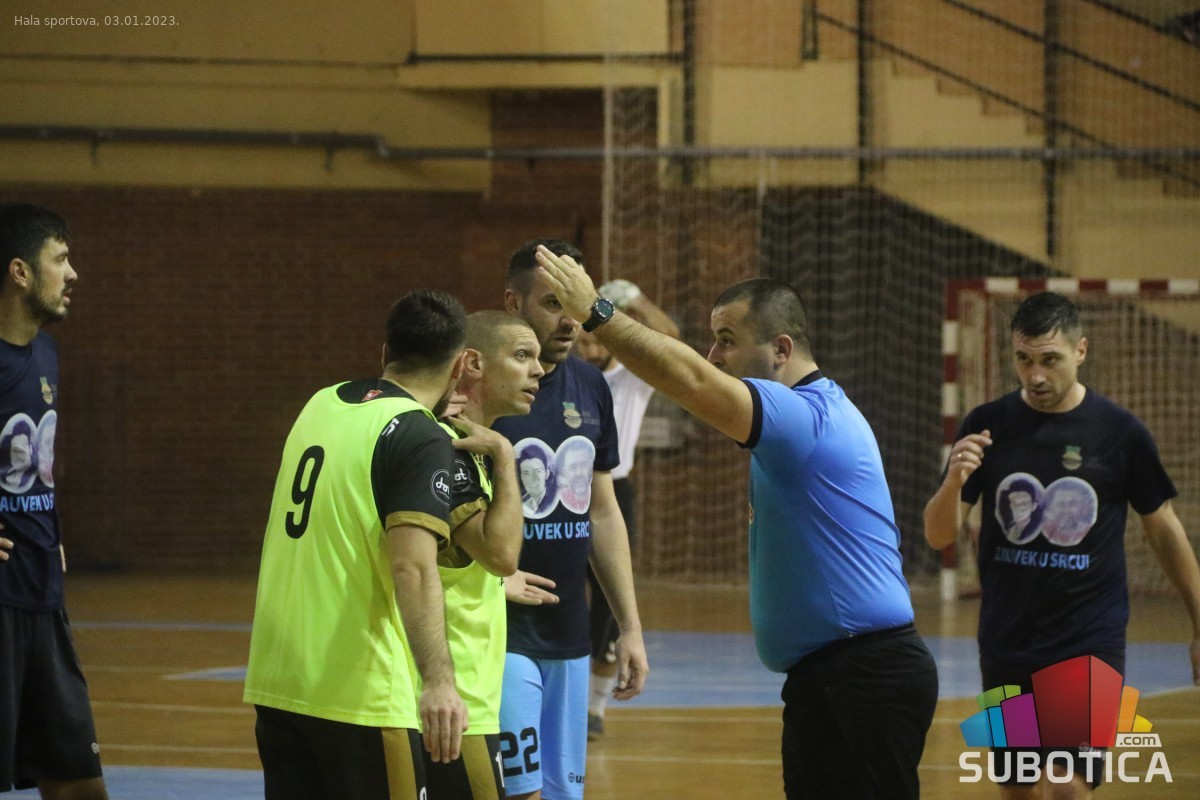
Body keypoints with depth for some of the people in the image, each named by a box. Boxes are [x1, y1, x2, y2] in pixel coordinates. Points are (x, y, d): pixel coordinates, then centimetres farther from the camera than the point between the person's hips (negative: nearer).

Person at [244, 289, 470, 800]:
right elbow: (412, 567, -24)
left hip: (275, 680, 7)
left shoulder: (322, 406, 12)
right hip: (357, 692, -7)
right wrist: (438, 681, -32)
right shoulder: (421, 437, -11)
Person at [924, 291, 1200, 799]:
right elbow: (939, 536, -3)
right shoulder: (986, 427, -1)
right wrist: (954, 481, -24)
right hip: (1007, 641, 3)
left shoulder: (1120, 432, -5)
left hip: (1091, 641, -3)